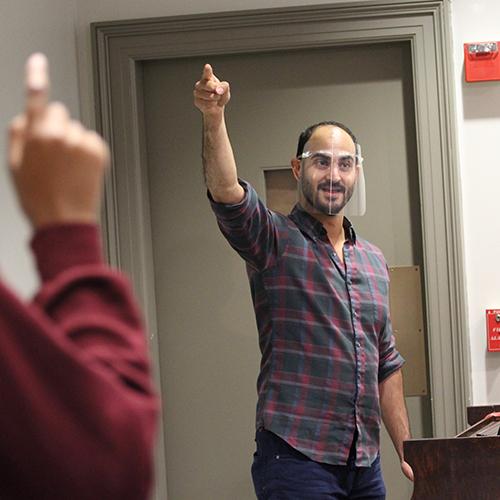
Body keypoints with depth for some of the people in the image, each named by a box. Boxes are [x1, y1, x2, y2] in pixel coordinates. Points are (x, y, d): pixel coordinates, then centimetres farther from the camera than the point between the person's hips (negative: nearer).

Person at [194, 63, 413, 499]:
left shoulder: (373, 261, 15)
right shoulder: (274, 240, -2)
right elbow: (227, 193, -23)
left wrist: (406, 451, 17)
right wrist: (214, 118, -38)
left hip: (365, 463, 6)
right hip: (297, 458, -6)